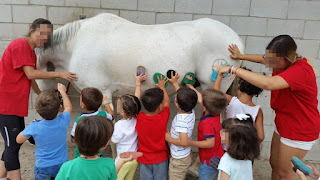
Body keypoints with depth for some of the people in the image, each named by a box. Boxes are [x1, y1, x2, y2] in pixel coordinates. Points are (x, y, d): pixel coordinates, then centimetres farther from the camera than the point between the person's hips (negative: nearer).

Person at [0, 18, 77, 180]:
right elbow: (30, 74, -20)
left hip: (17, 105, 10)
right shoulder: (20, 44, -13)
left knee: (16, 143, 16)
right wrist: (59, 74, -18)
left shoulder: (32, 53, 15)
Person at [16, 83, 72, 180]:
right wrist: (62, 91, 17)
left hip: (43, 167, -1)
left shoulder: (34, 127, -19)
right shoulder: (63, 121, -16)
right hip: (62, 164, 1)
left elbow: (19, 140, 2)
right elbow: (68, 107, 8)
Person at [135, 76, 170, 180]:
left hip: (144, 158, 1)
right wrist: (161, 86, 11)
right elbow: (167, 102, -5)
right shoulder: (163, 118, -25)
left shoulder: (139, 118, -23)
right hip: (161, 158, -1)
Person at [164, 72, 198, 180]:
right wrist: (175, 83, 17)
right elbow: (183, 95, 7)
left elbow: (184, 142, -37)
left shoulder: (181, 121, -34)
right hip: (187, 155, 8)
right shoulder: (191, 112, -10)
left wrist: (169, 138, -22)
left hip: (179, 159, -8)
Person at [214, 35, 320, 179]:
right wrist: (241, 56, 19)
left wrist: (233, 69, -44)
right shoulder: (282, 63, -6)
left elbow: (268, 83, -49)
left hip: (299, 131, -8)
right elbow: (263, 59, 17)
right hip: (282, 124, 8)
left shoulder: (300, 71, -33)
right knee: (274, 164, 20)